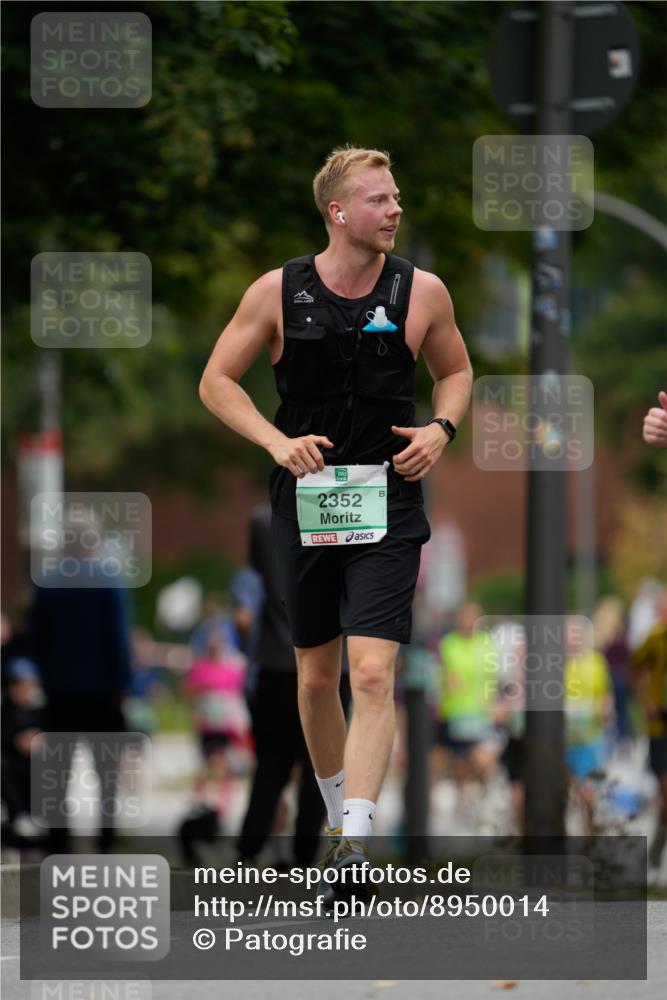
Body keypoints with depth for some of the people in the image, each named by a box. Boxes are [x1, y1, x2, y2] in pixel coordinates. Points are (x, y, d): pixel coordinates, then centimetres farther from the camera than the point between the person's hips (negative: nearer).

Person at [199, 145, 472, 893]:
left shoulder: (421, 292, -1)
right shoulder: (277, 292, -3)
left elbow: (455, 370, 17)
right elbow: (216, 381, 4)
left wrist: (442, 428, -4)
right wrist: (277, 441, -11)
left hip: (387, 506, -1)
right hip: (305, 504, 1)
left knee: (373, 675, -15)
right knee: (316, 677, 12)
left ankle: (355, 848, -20)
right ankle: (340, 820, 32)